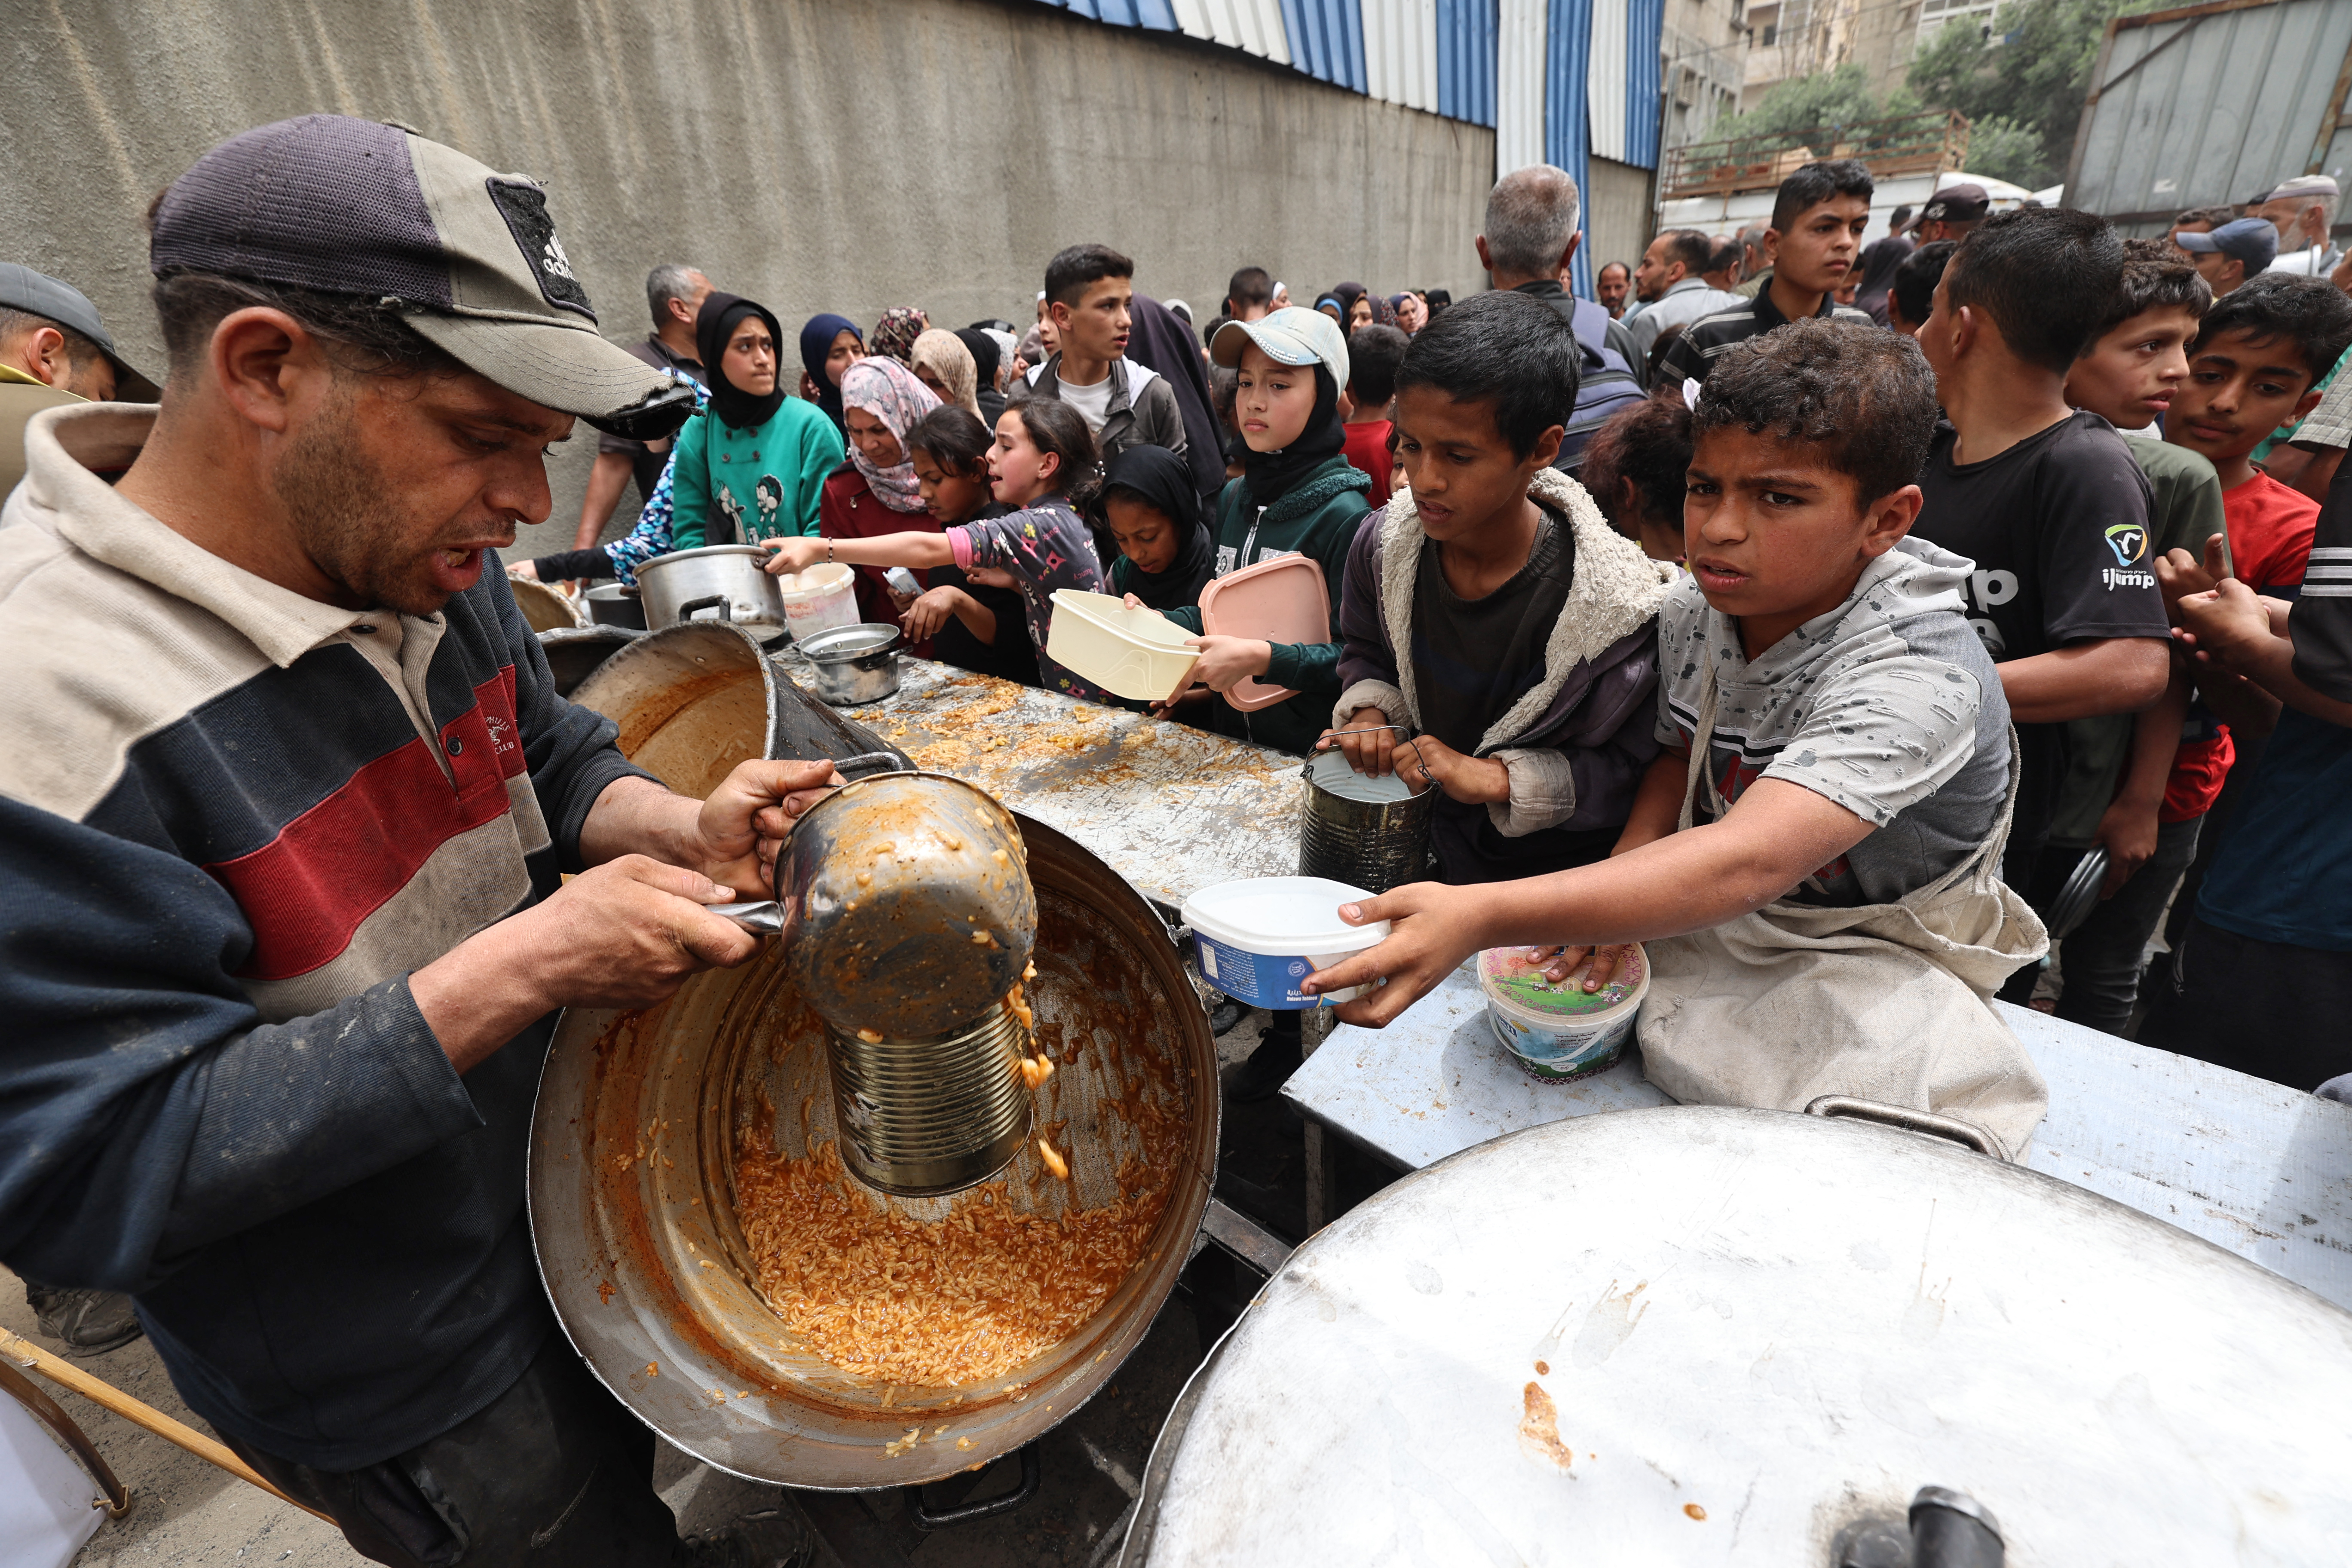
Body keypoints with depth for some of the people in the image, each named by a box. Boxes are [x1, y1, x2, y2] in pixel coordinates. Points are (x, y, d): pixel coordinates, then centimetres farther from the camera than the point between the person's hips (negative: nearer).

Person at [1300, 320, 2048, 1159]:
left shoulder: (1920, 679, -32)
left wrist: (1481, 916, -60)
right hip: (1713, 918, 5)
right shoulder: (1693, 611, -10)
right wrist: (1614, 892, -15)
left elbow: (1744, 864, -47)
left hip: (1872, 957, -5)